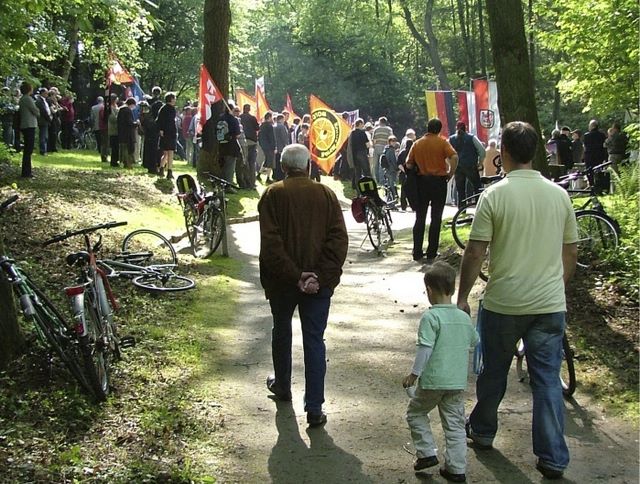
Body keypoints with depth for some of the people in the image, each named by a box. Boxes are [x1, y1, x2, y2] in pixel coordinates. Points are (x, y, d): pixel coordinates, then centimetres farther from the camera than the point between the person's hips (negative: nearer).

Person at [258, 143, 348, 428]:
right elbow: (339, 239, -9)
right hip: (319, 283, 1)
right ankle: (315, 408, 2)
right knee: (315, 341, 4)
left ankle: (282, 386, 41)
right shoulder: (326, 195, -1)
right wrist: (320, 276, -12)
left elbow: (270, 243, -16)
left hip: (282, 280, 0)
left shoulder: (273, 195, -7)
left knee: (282, 332, 22)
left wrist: (294, 276, -16)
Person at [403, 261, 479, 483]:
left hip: (432, 381, -5)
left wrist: (414, 373, -10)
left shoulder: (430, 317, -15)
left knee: (415, 413, 17)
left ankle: (427, 453, 12)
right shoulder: (464, 317, 5)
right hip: (458, 382, 5)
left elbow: (425, 348, -19)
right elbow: (475, 342, 20)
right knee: (455, 424, 12)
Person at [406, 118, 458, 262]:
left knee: (420, 219, 10)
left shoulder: (417, 143, 6)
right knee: (436, 219, 4)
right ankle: (431, 255, 4)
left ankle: (417, 253, 8)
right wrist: (450, 173, -8)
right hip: (438, 181, -3)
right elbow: (454, 157, -19)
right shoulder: (442, 142, -4)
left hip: (422, 181, 3)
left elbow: (408, 165, 0)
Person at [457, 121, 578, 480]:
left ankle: (483, 431, 36)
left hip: (503, 302, -2)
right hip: (551, 303, 3)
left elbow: (475, 253, -11)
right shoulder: (559, 195, 1)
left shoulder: (494, 195, -11)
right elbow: (571, 252, 9)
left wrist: (463, 297, 0)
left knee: (494, 372, 17)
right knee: (548, 379, 7)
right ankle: (553, 458, 9)